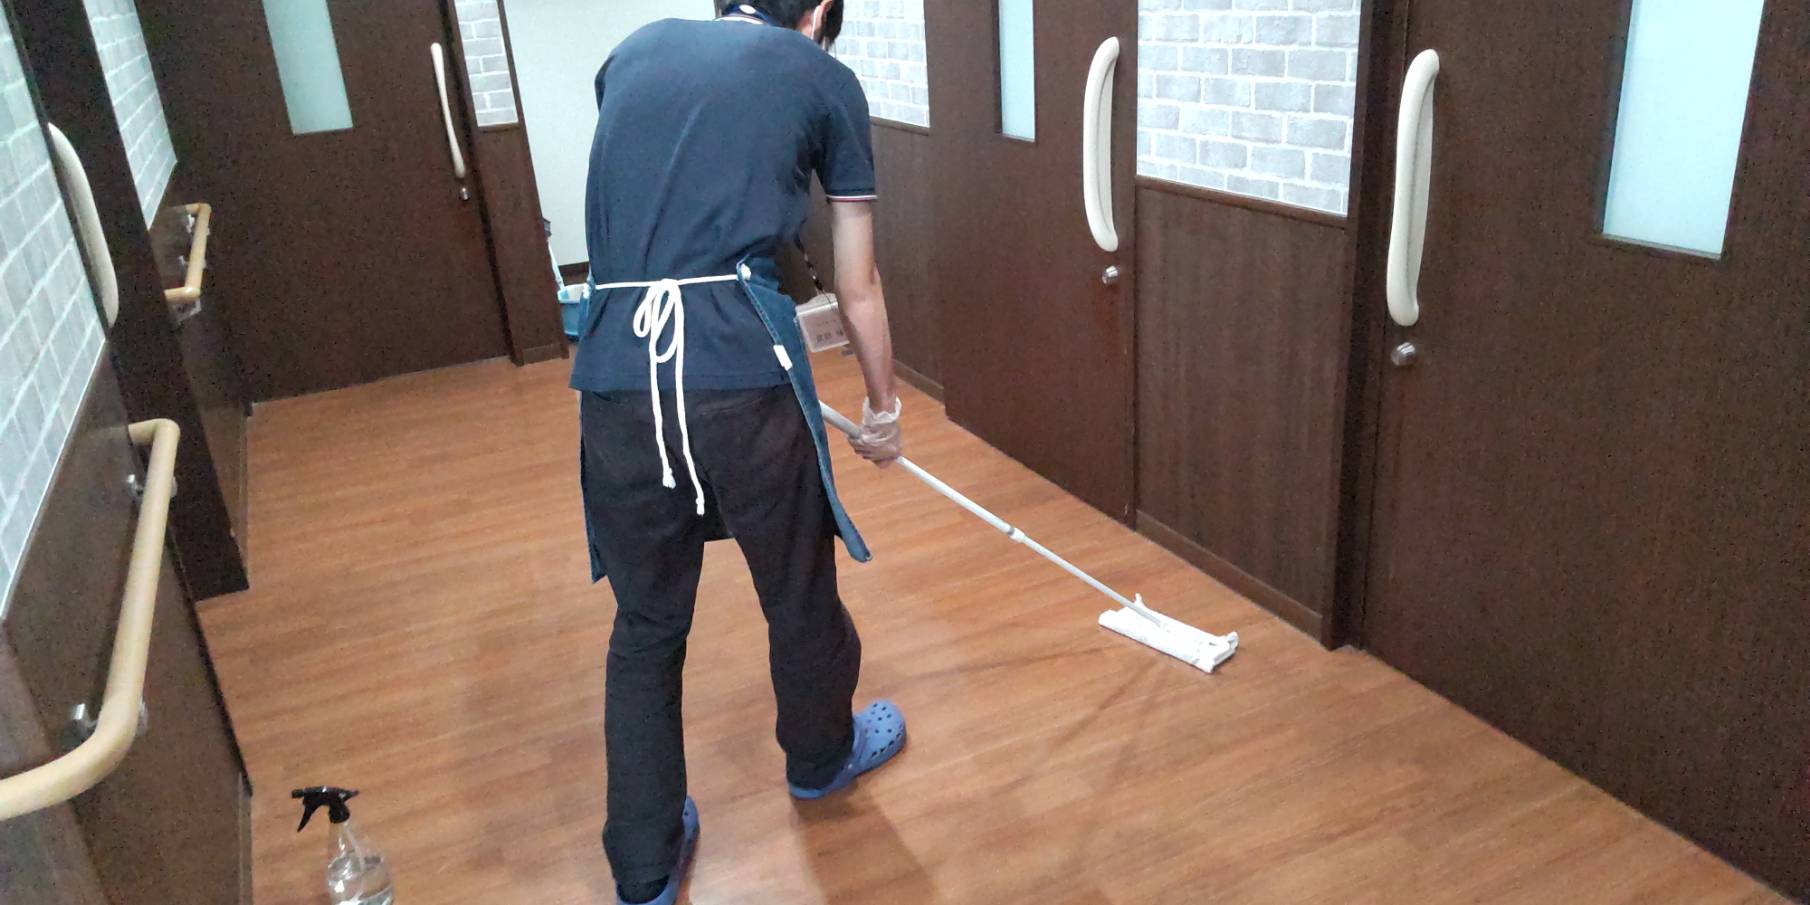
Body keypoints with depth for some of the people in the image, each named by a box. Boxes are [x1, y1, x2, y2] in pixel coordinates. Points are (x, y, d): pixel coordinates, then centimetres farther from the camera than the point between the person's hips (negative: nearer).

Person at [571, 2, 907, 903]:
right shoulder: (823, 78, 10)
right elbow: (858, 289, 14)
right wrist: (882, 405, 29)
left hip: (616, 374, 4)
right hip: (740, 367, -3)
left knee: (646, 621, 19)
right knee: (799, 591, 21)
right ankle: (821, 755, 49)